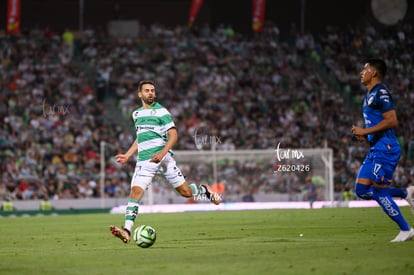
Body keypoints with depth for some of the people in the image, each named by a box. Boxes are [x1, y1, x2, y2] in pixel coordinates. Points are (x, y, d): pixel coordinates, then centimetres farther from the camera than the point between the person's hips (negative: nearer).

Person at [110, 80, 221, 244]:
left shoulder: (161, 112, -1)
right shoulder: (136, 114, 18)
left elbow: (173, 135, -7)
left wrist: (162, 153, -21)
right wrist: (127, 155, 23)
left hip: (162, 156, -4)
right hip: (144, 160, 4)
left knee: (185, 191, -2)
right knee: (135, 191, -15)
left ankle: (204, 190, 32)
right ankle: (127, 231, -23)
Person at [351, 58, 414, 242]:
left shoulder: (381, 92, -12)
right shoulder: (370, 95, 20)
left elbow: (392, 121, -22)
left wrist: (365, 131, -18)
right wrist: (364, 135, 12)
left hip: (385, 149, -10)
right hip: (375, 150, 10)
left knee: (378, 191, -10)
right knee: (361, 190, 4)